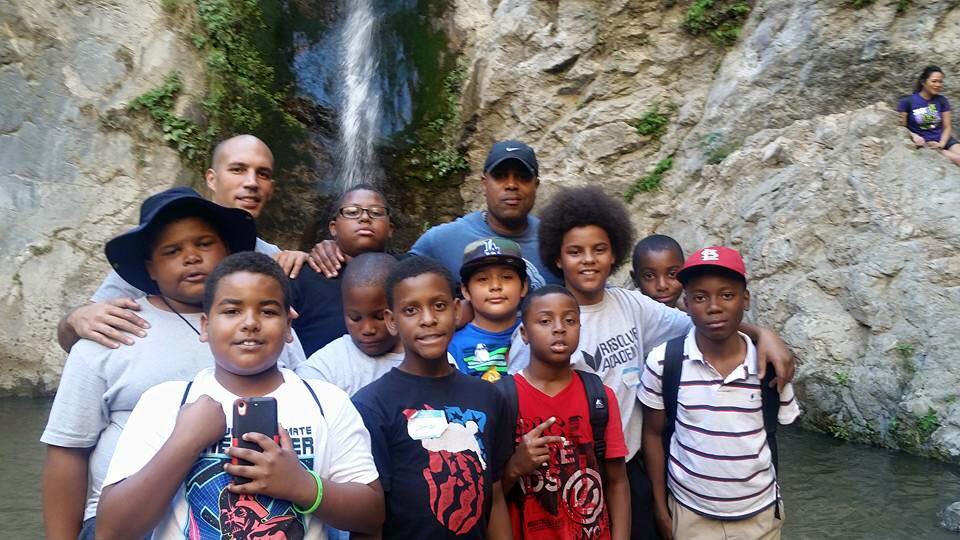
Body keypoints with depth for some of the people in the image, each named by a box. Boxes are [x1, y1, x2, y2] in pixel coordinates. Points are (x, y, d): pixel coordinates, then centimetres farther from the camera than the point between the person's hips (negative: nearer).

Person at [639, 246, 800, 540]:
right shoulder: (663, 361, -15)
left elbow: (773, 435, 4)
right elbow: (653, 434, -4)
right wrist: (660, 508, -1)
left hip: (760, 514, 2)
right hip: (689, 514, -1)